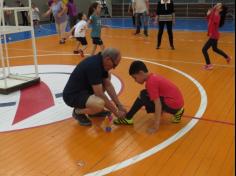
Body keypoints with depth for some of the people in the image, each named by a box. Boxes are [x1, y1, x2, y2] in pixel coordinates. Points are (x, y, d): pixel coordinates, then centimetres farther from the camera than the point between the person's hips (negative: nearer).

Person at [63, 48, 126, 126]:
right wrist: (116, 111, -18)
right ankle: (78, 112, -2)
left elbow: (108, 85, 6)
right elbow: (99, 94, -27)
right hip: (72, 95, -10)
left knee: (107, 77, 11)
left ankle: (94, 108, 14)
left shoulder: (100, 61, 0)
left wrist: (119, 105, 2)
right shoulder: (94, 66, -28)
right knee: (100, 104, -34)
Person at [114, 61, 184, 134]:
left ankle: (128, 119, -2)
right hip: (177, 101, 9)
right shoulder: (153, 77, 11)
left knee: (143, 96, -11)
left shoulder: (150, 82, -17)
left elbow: (158, 104, -22)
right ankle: (176, 112, 14)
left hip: (173, 104, -9)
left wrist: (156, 125, -22)